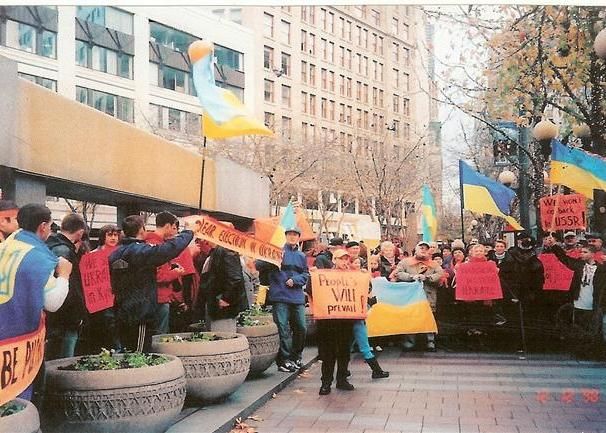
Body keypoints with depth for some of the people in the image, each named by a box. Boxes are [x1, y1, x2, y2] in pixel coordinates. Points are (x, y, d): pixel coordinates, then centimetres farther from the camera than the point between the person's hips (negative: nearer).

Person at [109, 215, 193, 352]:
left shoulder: (115, 254, 9)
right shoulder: (144, 251, -16)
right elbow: (172, 247, -16)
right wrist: (188, 233, -2)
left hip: (121, 314, 8)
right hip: (140, 315, -8)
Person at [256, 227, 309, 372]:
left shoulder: (301, 256, 16)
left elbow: (306, 275, 13)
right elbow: (259, 264, -6)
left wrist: (295, 280, -6)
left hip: (297, 297, 5)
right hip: (280, 296, -5)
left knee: (301, 328, 9)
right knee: (283, 329, -5)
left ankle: (296, 356, 27)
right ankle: (284, 359, 5)